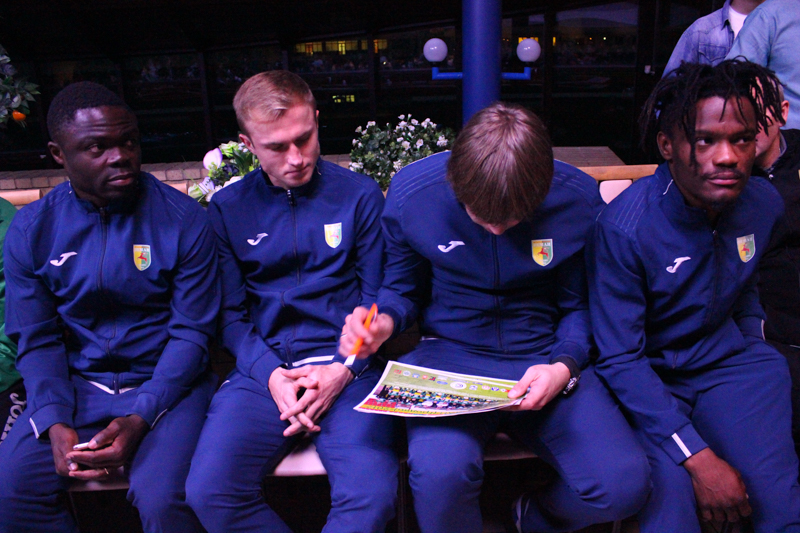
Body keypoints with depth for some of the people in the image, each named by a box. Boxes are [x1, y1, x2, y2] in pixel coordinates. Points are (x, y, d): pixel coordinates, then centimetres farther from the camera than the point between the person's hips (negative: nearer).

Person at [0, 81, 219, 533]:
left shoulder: (184, 220, -8)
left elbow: (192, 333, -7)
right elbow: (36, 339, 4)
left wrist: (140, 419, -19)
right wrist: (55, 423, -12)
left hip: (166, 383, -3)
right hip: (75, 386, 3)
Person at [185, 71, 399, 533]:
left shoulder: (360, 195, 6)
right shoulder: (227, 208, 9)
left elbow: (377, 298, 6)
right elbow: (232, 314, 7)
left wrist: (343, 370, -10)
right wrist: (271, 374, -10)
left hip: (346, 367, -1)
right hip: (263, 370, 2)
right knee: (208, 493, -21)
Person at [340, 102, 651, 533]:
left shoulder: (578, 199, -8)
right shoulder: (412, 192, -9)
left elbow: (578, 305, 4)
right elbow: (401, 289, 7)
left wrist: (565, 367, -15)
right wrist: (384, 322, -16)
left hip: (543, 356, 2)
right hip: (450, 353, -1)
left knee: (625, 485, -20)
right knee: (440, 474, -33)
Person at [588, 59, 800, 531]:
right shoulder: (626, 227, -22)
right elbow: (619, 360, -20)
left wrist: (756, 360, 9)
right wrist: (697, 457, -24)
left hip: (726, 360, 5)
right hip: (647, 377, -5)